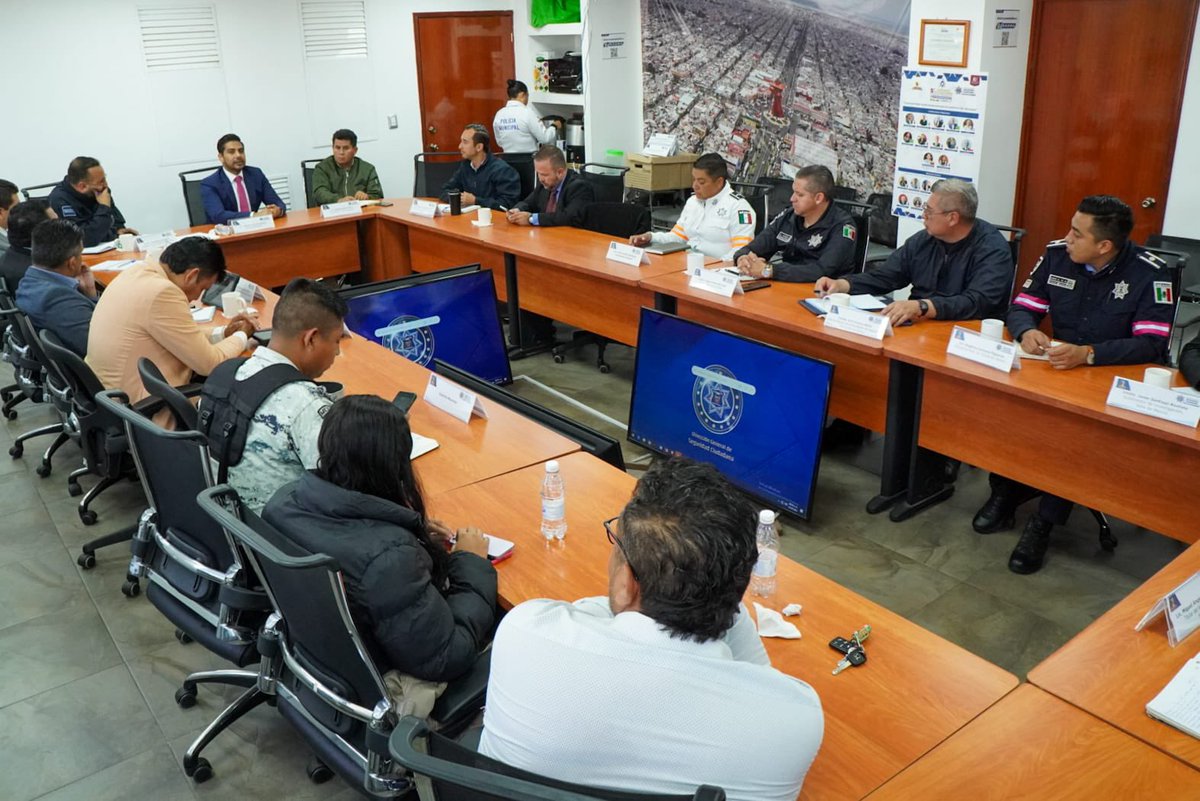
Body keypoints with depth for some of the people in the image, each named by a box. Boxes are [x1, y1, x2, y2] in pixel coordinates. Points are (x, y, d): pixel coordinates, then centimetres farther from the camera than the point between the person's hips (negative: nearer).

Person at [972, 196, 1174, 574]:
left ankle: (1043, 522, -16)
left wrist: (1087, 353, -36)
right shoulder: (1056, 255, 0)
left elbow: (1153, 344, -20)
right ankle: (1005, 490, 0)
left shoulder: (1149, 273, -13)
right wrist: (1027, 331, -22)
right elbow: (1021, 308, 3)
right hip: (1055, 369, 4)